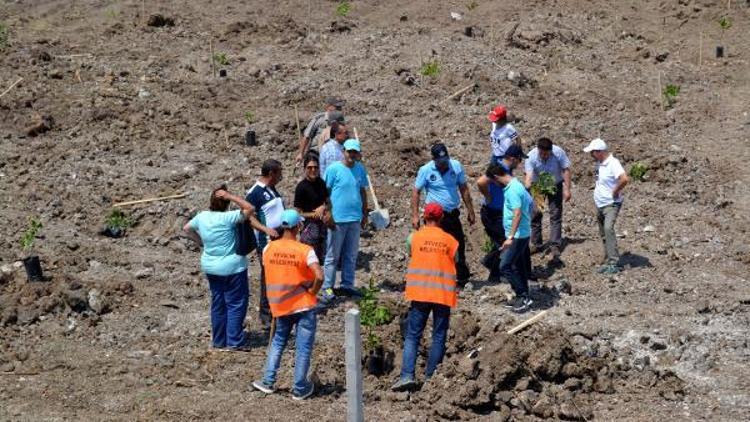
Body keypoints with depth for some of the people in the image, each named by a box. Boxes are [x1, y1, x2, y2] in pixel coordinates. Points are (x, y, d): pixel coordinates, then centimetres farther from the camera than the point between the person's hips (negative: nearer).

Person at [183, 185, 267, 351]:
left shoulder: (202, 217, -3)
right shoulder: (227, 218, -23)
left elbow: (187, 229, 14)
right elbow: (250, 209, -25)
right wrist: (230, 196, -23)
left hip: (210, 267, 7)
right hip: (232, 268, -6)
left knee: (218, 303, 16)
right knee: (236, 304, 3)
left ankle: (218, 340, 23)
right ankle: (234, 341, 2)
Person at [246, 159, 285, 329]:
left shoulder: (273, 189, 11)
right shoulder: (255, 193, -16)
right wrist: (265, 229, -28)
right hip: (266, 243, -9)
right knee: (268, 279, -1)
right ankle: (266, 316, 8)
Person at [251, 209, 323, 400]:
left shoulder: (269, 248, -5)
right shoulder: (305, 250, -17)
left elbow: (269, 273, 7)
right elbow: (319, 277, -27)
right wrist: (312, 291, -8)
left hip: (279, 305, 4)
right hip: (303, 306, -4)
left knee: (278, 342, 23)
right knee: (303, 348, 8)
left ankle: (268, 382, 22)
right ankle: (299, 389, 14)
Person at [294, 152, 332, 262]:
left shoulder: (321, 183, 6)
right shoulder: (301, 187, -12)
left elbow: (327, 202, 18)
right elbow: (298, 213, -11)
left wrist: (324, 208, -5)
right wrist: (315, 214, -19)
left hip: (322, 226, 6)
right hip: (309, 227, -6)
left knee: (322, 258, 11)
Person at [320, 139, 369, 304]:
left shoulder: (360, 169, 7)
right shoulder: (334, 169, -8)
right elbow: (326, 193, -6)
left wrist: (365, 214, 17)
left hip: (355, 219, 5)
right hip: (337, 219, -5)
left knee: (351, 255, 12)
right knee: (332, 256, 0)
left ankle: (347, 285, 22)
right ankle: (327, 289, 4)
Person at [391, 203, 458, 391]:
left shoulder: (415, 237, 1)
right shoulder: (449, 240, 2)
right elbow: (454, 265, 5)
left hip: (420, 293, 0)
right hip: (443, 294, 0)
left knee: (412, 335, 2)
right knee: (439, 337, 9)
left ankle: (407, 375, -12)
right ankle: (430, 377, 7)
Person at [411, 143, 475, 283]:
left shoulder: (456, 166, -2)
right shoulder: (425, 170, -10)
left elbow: (464, 189, 7)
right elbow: (416, 192, -5)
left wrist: (470, 211, 8)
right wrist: (415, 216, -10)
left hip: (453, 214, 3)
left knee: (459, 245, 13)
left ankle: (463, 277, 29)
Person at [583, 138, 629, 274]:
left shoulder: (613, 163, -20)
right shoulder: (599, 163, 8)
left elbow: (624, 179, -35)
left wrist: (615, 191, -21)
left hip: (611, 204, -9)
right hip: (600, 205, 9)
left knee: (608, 229, -24)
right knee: (603, 234, 13)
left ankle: (614, 264, -26)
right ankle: (608, 262, 21)